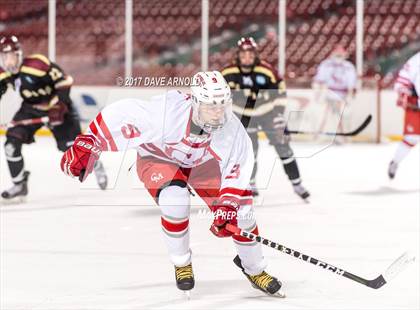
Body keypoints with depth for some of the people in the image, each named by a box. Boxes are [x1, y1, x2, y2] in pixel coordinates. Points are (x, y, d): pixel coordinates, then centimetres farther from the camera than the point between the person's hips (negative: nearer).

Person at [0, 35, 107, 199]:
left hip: (57, 105, -5)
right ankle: (19, 185, 2)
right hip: (31, 107, 5)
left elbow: (64, 81, -26)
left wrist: (58, 107, -29)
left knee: (70, 145, -7)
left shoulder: (37, 64, -31)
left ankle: (96, 165, 23)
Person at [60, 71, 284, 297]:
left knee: (238, 208, -9)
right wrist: (86, 145, -30)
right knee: (175, 198, -32)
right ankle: (181, 264, -6)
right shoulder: (167, 111, -40)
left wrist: (226, 207, -35)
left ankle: (254, 268, 17)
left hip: (202, 162, 3)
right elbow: (119, 116, -32)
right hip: (157, 157, -3)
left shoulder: (232, 130, -30)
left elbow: (238, 173, -23)